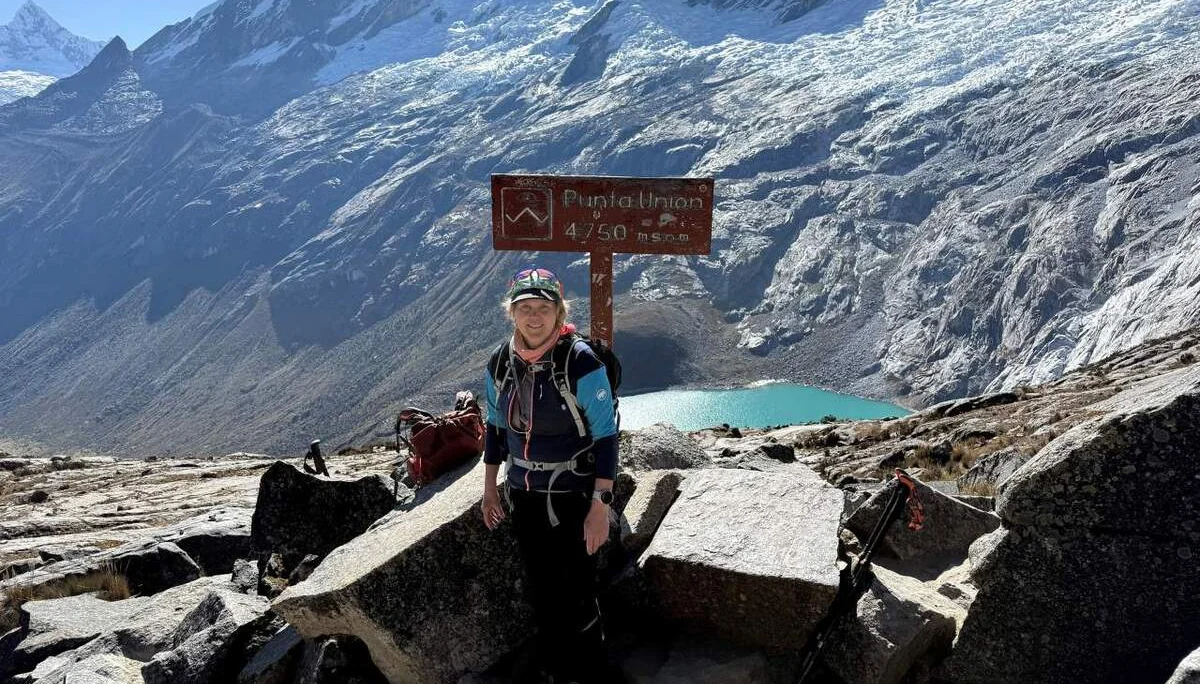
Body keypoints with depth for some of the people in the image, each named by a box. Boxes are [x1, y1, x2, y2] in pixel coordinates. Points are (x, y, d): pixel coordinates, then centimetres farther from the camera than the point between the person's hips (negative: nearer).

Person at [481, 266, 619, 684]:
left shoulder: (582, 364, -21)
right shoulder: (500, 364, -5)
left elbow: (605, 438, -17)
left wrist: (600, 508, -18)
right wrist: (489, 488, 12)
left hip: (573, 497, -5)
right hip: (524, 495, 5)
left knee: (576, 593, 6)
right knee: (540, 588, 21)